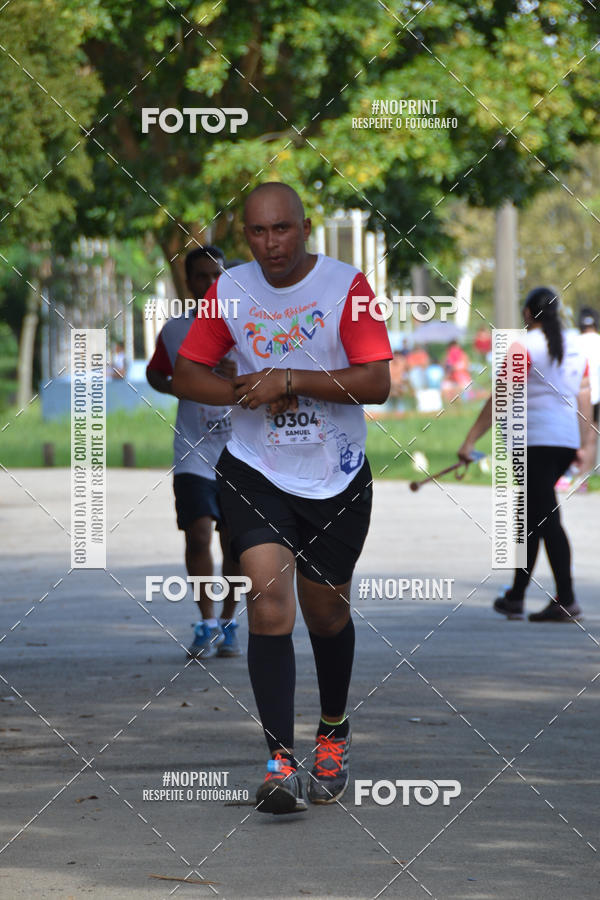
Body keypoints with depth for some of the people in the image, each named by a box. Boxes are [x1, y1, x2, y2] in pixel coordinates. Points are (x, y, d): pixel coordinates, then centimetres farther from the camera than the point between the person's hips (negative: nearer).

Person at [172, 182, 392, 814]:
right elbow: (186, 374, 6)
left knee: (326, 612, 13)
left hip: (337, 478, 0)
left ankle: (333, 734, 39)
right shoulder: (230, 289, 0)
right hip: (254, 472, 0)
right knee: (269, 606, -16)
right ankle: (280, 762, -20)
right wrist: (248, 394, -12)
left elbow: (377, 383, -15)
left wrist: (290, 381, -22)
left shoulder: (347, 286, -9)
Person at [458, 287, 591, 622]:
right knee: (532, 515, 15)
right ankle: (516, 596, 18)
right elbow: (584, 398, 13)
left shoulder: (525, 347, -8)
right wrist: (582, 445, 19)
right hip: (568, 440, 7)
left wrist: (471, 440, -10)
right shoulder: (575, 346, 11)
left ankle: (567, 601, -13)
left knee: (546, 517, -7)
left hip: (536, 440, -7)